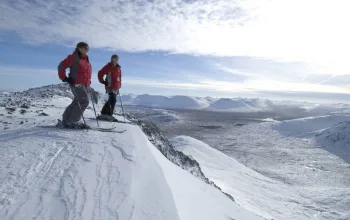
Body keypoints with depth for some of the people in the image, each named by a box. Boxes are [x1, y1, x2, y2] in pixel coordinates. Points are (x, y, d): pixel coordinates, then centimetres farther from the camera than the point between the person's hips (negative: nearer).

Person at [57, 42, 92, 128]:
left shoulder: (86, 59, 19)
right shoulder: (73, 57, -5)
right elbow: (61, 66, -7)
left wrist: (88, 82, 21)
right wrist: (64, 78, -12)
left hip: (84, 84, 9)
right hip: (76, 84, -8)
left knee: (77, 102, 10)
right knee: (84, 101, -16)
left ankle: (65, 120, 19)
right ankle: (72, 121, -8)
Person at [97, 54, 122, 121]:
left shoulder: (118, 68, 15)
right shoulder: (108, 67, -4)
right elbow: (100, 73, -3)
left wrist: (119, 86, 16)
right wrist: (103, 81, -7)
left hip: (116, 87, 7)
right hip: (110, 86, -7)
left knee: (110, 100, 12)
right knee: (113, 100, -17)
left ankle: (103, 114, 24)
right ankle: (109, 115, -11)